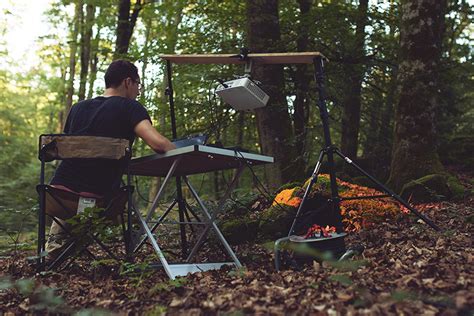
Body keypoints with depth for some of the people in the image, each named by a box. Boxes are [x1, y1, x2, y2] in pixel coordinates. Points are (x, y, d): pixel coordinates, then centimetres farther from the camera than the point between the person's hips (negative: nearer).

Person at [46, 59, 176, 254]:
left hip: (58, 196, 5)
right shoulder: (130, 107, -3)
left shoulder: (78, 108, 13)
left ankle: (58, 235, 17)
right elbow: (157, 143, -17)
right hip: (97, 201, -5)